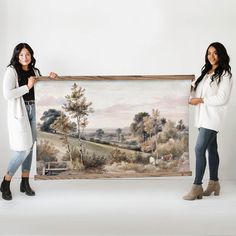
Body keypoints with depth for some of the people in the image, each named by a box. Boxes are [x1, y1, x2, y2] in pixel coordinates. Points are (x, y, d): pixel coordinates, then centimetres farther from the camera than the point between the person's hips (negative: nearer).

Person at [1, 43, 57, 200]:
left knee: (30, 147, 8)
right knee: (23, 149, -9)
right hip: (19, 112, -6)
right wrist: (27, 86, -15)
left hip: (33, 111, 6)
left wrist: (50, 79, 5)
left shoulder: (35, 71, 12)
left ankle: (25, 183, 19)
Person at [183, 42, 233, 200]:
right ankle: (214, 183, 21)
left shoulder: (225, 74, -6)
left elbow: (222, 98, -15)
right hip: (203, 117, 7)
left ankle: (197, 187, -11)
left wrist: (200, 100, -13)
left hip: (213, 117, -7)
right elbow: (197, 93, 19)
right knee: (211, 149, 13)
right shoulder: (206, 73, 17)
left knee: (199, 149, -14)